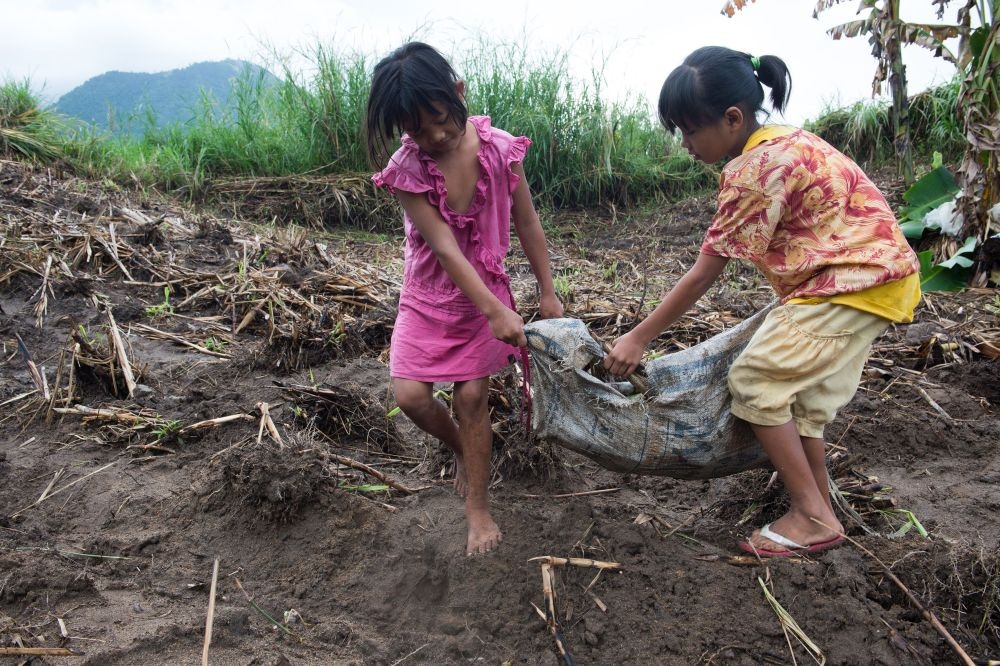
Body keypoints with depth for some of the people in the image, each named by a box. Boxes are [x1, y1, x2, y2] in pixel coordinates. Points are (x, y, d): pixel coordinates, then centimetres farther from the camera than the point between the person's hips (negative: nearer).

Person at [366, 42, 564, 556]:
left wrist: (547, 292, 1)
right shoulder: (406, 170, -19)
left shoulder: (500, 149, -15)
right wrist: (496, 312, -31)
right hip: (429, 295, 0)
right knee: (410, 395, -7)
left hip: (486, 290, 0)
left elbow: (527, 225, -4)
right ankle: (464, 450, 25)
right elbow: (445, 248, -25)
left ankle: (477, 504, 16)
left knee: (472, 396, -1)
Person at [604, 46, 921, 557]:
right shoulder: (780, 141, 8)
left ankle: (814, 518, 2)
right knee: (801, 394, 14)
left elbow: (703, 274, -18)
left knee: (755, 380, -7)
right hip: (870, 274, 10)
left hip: (855, 282, -10)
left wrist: (639, 337, -11)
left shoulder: (756, 168, -21)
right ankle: (818, 508, 25)